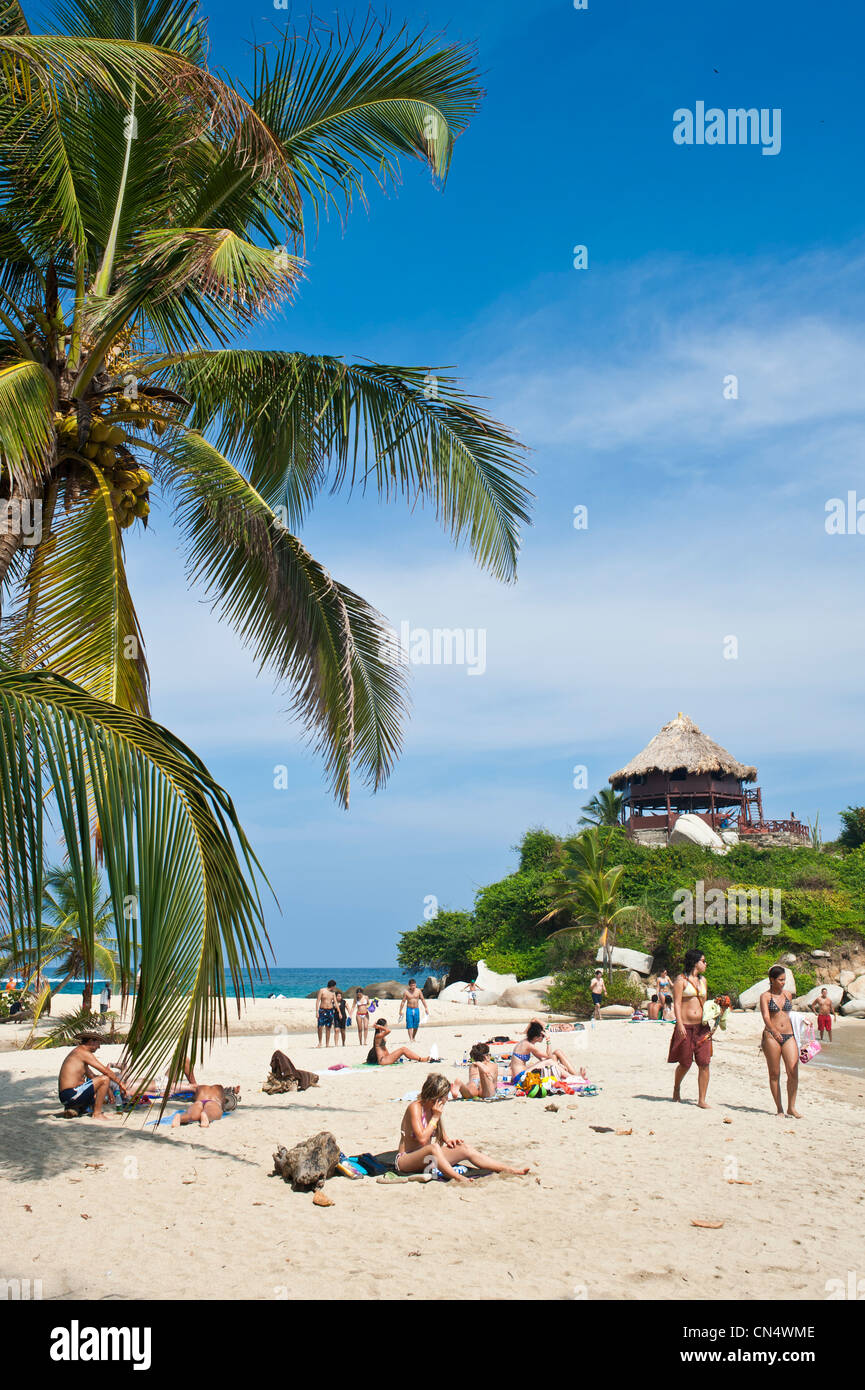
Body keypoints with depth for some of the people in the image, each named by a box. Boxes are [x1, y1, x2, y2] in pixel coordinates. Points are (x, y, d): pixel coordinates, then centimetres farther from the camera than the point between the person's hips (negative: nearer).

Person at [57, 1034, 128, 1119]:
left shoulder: (77, 1052, 22)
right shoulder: (83, 1052, -9)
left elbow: (92, 1076, 28)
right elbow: (105, 1071, -10)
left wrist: (107, 1089, 21)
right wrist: (120, 1083, 1)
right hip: (71, 1094, -10)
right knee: (105, 1079, -14)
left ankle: (75, 1109, 10)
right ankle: (97, 1114, -12)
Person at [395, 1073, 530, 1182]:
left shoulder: (434, 1109, 9)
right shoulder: (415, 1108, -17)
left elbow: (440, 1133, 24)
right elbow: (422, 1139, -26)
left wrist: (447, 1141, 3)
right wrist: (435, 1117, -19)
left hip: (425, 1158, 8)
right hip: (405, 1160, -8)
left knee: (465, 1149, -7)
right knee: (433, 1148, -39)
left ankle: (507, 1169, -9)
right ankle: (459, 1179, -49)